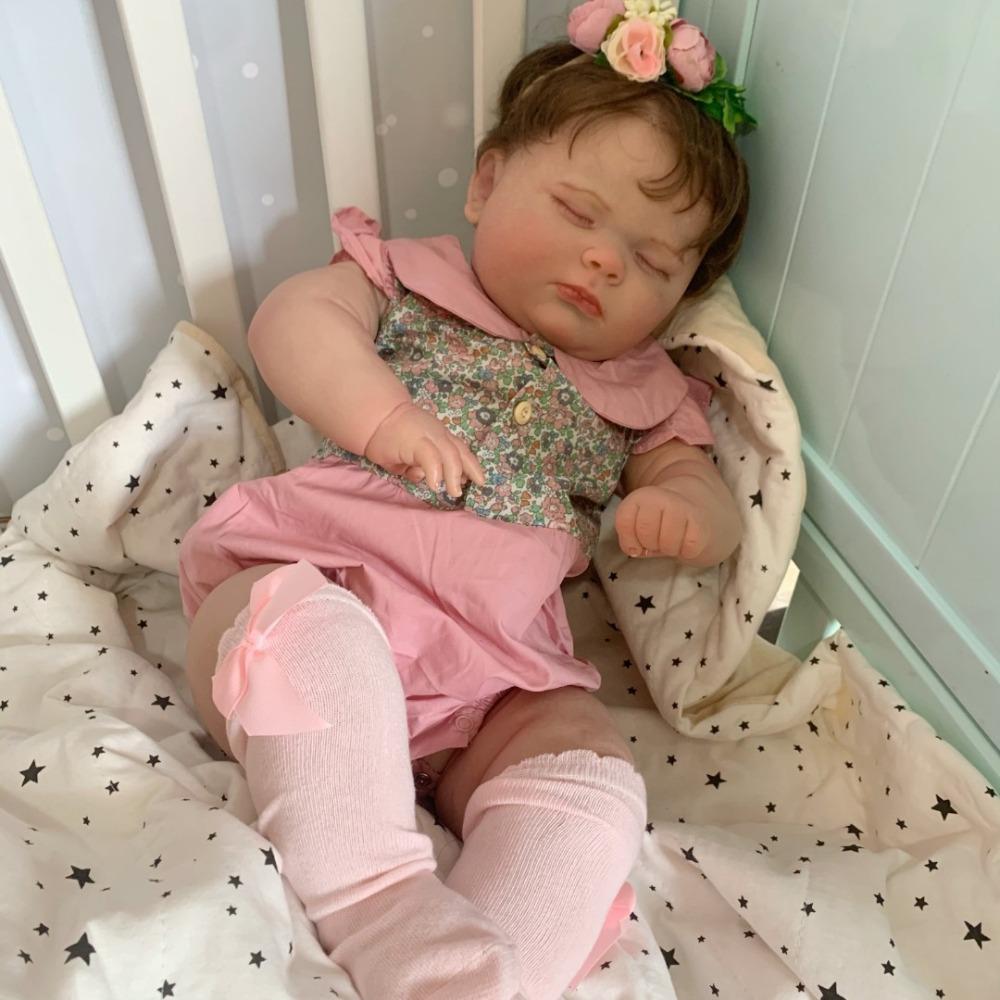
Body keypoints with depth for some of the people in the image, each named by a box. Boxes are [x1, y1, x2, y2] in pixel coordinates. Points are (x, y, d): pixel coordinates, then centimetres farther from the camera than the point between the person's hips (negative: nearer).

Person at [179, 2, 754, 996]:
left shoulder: (641, 394, 21)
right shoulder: (408, 281, 14)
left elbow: (704, 493, 17)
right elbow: (292, 318, 0)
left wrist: (686, 510, -8)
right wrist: (382, 413, -17)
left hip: (497, 677, 3)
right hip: (315, 587, -2)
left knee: (591, 783, -23)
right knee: (318, 631, -36)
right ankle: (377, 914, -31)